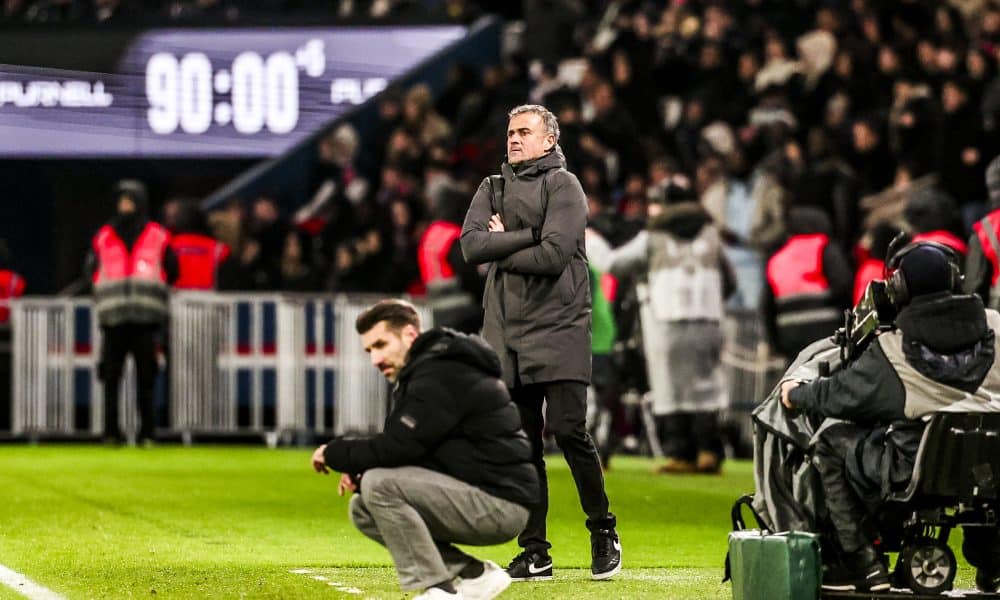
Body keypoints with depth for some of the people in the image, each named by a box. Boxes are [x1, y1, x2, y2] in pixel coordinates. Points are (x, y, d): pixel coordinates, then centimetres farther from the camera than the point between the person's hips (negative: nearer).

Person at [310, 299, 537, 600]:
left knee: (379, 486, -21)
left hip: (502, 504, -10)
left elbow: (395, 448, -23)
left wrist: (334, 453, -6)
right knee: (363, 508, 9)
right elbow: (402, 451, 16)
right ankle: (475, 575, 7)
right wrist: (358, 470, -4)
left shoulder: (439, 377, -17)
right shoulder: (425, 371, 16)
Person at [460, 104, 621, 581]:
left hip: (558, 331, -5)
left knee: (569, 431, -12)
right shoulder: (492, 189, 16)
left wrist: (501, 249, -2)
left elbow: (555, 254, -13)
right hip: (506, 332, 5)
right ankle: (534, 553, 8)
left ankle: (603, 532, 5)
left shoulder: (563, 186, 0)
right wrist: (526, 237, -8)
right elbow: (471, 244, -1)